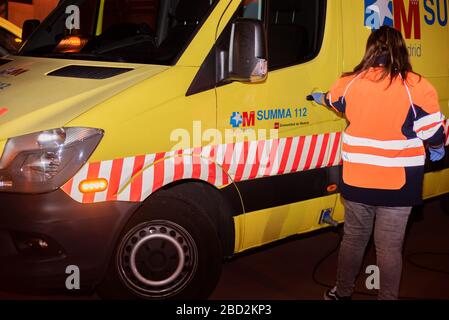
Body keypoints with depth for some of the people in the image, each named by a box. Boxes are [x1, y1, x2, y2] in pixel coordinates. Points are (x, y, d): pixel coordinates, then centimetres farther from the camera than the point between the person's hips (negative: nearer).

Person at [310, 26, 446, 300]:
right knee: (390, 247, 8)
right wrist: (437, 150, 12)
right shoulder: (417, 87, -14)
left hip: (356, 181, 3)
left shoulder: (350, 83, -1)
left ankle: (342, 293, 34)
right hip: (398, 184, -3)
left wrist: (319, 98, 46)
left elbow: (334, 101, 22)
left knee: (353, 239, 19)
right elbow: (434, 135, -12)